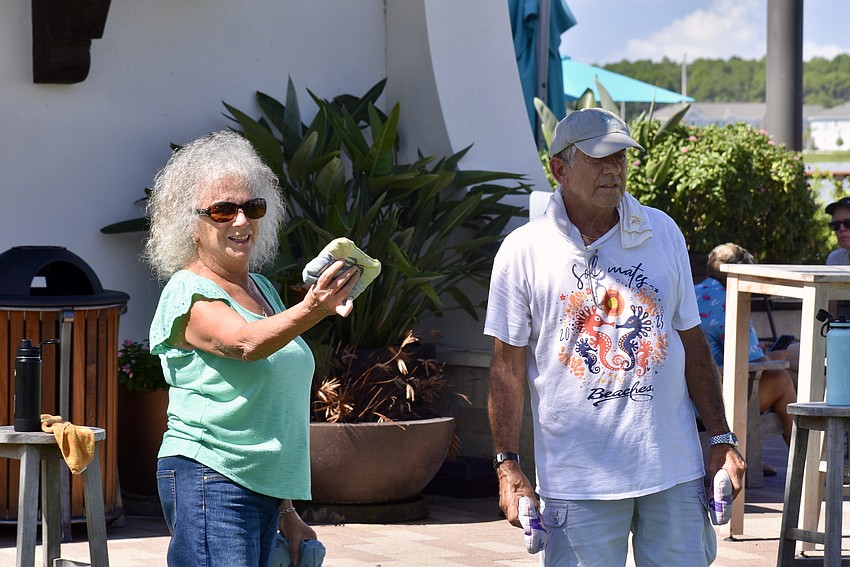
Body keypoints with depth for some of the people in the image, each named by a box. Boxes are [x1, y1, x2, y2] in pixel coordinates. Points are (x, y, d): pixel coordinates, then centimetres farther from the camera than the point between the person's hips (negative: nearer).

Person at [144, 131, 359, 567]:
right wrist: (311, 310, -45)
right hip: (209, 484, -8)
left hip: (265, 488, 8)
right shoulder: (188, 293, -7)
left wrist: (286, 512, 22)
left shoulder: (262, 290, 18)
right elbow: (245, 343, -28)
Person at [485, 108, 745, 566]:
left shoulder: (663, 234, 8)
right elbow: (509, 366, 1)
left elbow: (692, 342, 13)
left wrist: (721, 439, 9)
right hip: (577, 475, -2)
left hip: (673, 467, 3)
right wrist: (507, 464, -4)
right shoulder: (523, 251, -1)